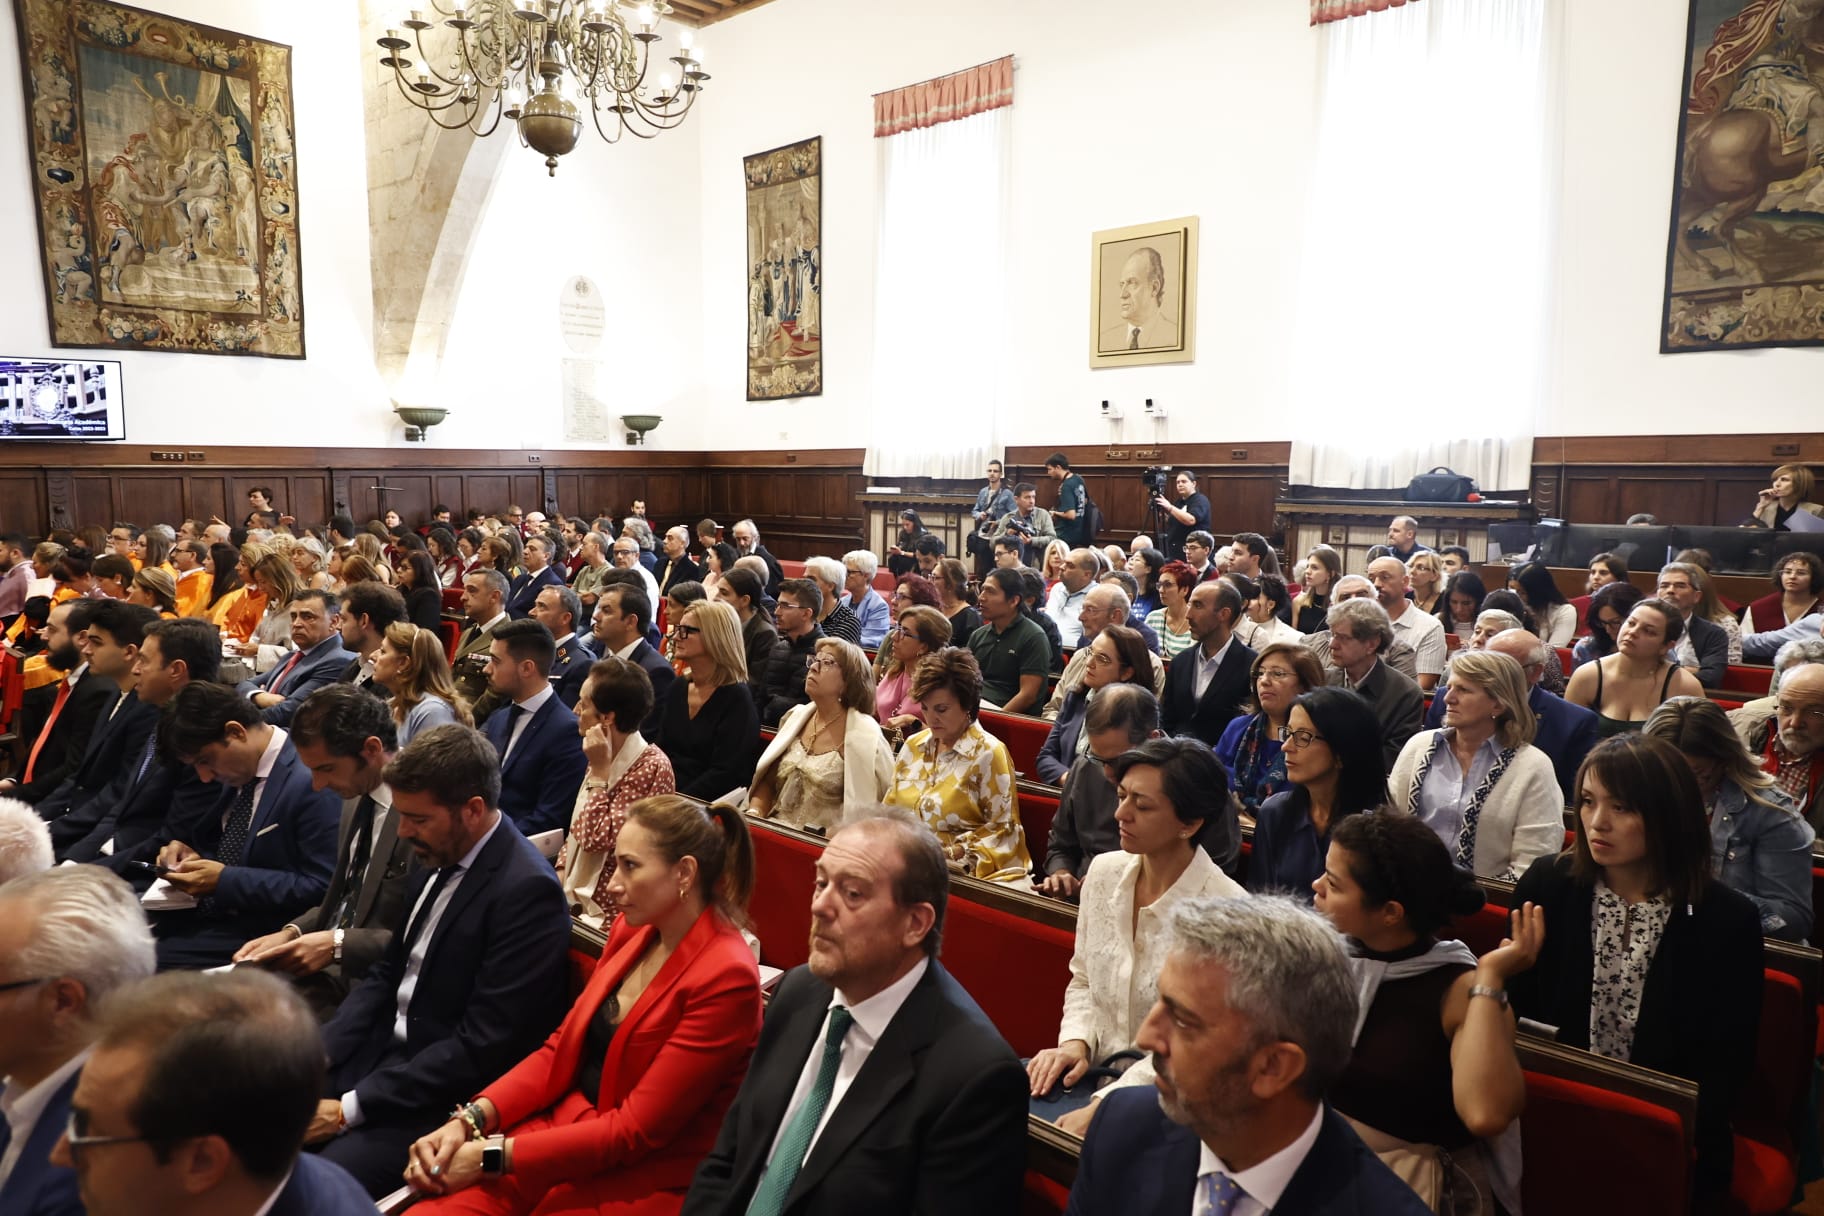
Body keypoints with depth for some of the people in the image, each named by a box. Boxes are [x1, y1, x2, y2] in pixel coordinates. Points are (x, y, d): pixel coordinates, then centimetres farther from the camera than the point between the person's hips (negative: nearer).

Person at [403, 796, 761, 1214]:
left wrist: (493, 1156, -18)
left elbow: (637, 1129, -19)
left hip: (640, 1177, -6)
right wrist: (470, 1119, -7)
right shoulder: (631, 929, 4)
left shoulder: (726, 978, -21)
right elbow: (562, 1046, 7)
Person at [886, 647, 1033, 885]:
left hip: (964, 871, -6)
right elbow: (890, 808, 22)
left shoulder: (988, 754, -3)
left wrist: (952, 854, -14)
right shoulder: (913, 746, 16)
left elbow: (1002, 829, -3)